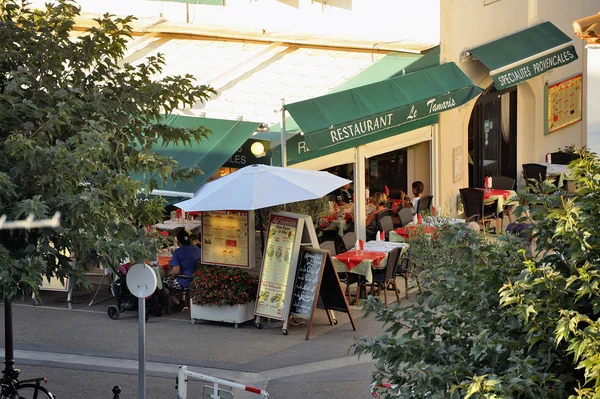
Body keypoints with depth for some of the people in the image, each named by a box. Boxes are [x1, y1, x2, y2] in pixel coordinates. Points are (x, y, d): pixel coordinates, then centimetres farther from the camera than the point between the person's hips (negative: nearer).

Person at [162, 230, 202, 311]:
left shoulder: (177, 252, -16)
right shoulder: (197, 249, 3)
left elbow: (176, 271, -23)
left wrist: (169, 273, 1)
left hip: (185, 283, -7)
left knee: (164, 282, 15)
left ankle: (178, 304, 13)